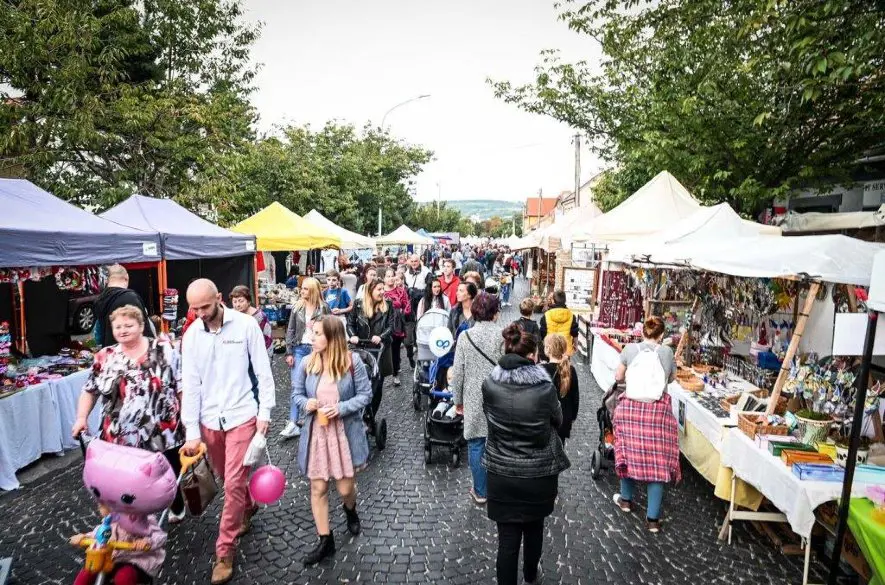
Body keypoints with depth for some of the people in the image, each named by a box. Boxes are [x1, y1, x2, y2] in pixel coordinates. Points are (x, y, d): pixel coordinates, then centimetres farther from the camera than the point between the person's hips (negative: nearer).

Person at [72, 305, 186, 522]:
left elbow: (183, 385, -4)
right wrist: (81, 418, -2)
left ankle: (177, 507, 45)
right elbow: (89, 390, 12)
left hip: (165, 433, -1)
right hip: (122, 438, 2)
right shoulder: (105, 357, 3)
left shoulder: (164, 349, -5)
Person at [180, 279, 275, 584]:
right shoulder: (191, 335, -3)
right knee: (227, 479, 19)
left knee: (234, 484, -1)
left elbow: (263, 372, -7)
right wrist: (192, 431, -3)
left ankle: (224, 553, 15)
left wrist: (264, 412, -8)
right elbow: (190, 385, -1)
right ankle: (248, 508, 49)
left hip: (241, 417, -4)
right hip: (209, 420, 4)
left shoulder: (246, 325, -12)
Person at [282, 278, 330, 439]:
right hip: (299, 349, 2)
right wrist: (289, 353, -1)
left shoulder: (324, 308, -3)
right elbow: (290, 331, 5)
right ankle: (293, 423, 0)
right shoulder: (297, 307, 4)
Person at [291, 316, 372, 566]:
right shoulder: (306, 363, -5)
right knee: (318, 488, 7)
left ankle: (350, 510, 45)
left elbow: (365, 395, -6)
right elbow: (296, 394, 6)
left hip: (346, 432, -2)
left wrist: (341, 408, -19)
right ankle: (325, 541, 25)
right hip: (316, 433, 2)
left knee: (345, 488, 8)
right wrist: (306, 403, -16)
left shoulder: (352, 362, -12)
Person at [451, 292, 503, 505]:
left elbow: (458, 372, -5)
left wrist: (458, 399, 8)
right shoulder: (504, 336, -11)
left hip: (474, 400, 0)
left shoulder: (465, 336, -9)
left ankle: (480, 492, 23)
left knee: (476, 445, 12)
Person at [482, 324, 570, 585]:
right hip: (540, 471, 0)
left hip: (500, 471, 0)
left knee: (507, 538, 10)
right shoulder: (545, 386, -19)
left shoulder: (489, 383, -13)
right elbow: (557, 420, -1)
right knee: (534, 527, 25)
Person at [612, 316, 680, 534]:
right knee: (658, 460, 5)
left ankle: (626, 499, 34)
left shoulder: (630, 349, 0)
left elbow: (619, 377, 8)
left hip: (631, 406, 1)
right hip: (658, 409, 0)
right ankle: (653, 518, 8)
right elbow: (672, 378, 17)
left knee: (630, 451, 17)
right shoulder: (667, 352, 1)